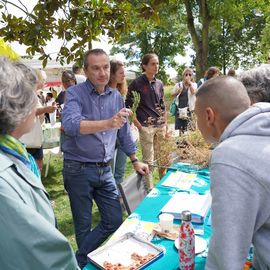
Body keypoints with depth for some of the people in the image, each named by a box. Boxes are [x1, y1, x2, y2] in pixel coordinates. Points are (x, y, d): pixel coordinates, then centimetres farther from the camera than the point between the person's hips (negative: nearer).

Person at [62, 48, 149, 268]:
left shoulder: (116, 97, 6)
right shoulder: (75, 93, -11)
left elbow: (124, 132, 15)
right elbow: (71, 124, -31)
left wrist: (135, 161, 15)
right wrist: (108, 123, -43)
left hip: (104, 169, 5)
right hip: (79, 170, -5)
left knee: (115, 220, 8)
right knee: (84, 225, 11)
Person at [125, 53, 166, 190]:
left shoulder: (159, 83, 11)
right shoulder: (136, 83, -5)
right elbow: (128, 106, -4)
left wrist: (165, 126, 12)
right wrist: (138, 125, -10)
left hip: (160, 126, 5)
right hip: (146, 127, -5)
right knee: (148, 161, 1)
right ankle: (150, 189, 15)